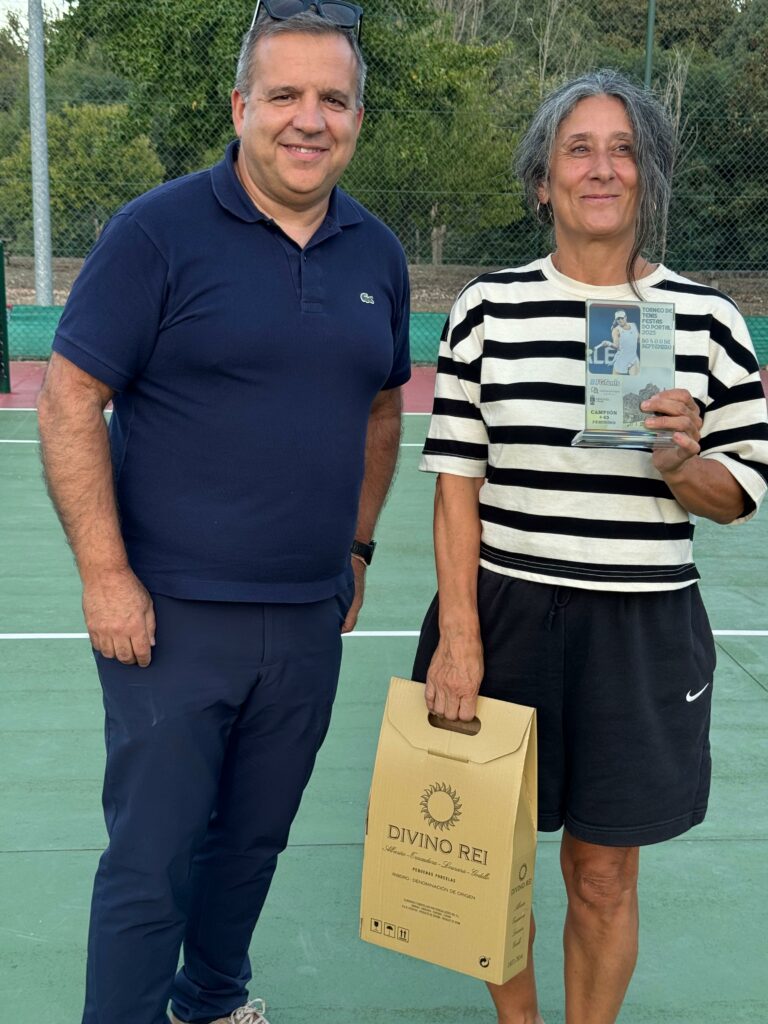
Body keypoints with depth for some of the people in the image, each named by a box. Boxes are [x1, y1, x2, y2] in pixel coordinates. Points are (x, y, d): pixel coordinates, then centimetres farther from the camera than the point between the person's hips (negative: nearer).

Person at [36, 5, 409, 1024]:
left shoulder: (378, 254, 7)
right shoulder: (158, 231, -9)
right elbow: (68, 401, -10)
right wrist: (106, 574, -13)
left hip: (310, 621, 5)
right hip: (172, 615, -5)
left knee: (253, 840, 19)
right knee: (150, 863, 2)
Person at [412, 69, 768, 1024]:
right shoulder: (488, 307, -2)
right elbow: (456, 483, -2)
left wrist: (682, 461, -19)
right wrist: (457, 636, -7)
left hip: (641, 632, 0)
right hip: (505, 616, 1)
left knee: (603, 877, 11)